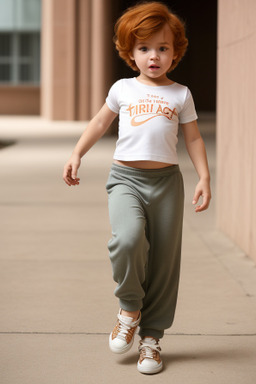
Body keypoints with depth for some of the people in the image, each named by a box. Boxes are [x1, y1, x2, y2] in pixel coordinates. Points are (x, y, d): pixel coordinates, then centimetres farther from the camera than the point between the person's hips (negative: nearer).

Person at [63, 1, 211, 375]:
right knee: (128, 239, -27)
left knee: (164, 259, 2)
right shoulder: (123, 89, 10)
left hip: (166, 179, 1)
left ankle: (152, 336, 15)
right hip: (126, 177, -1)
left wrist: (204, 179, 2)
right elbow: (100, 123, 22)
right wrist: (76, 155, 13)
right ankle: (130, 308, -1)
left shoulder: (180, 94, 9)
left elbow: (193, 138, 11)